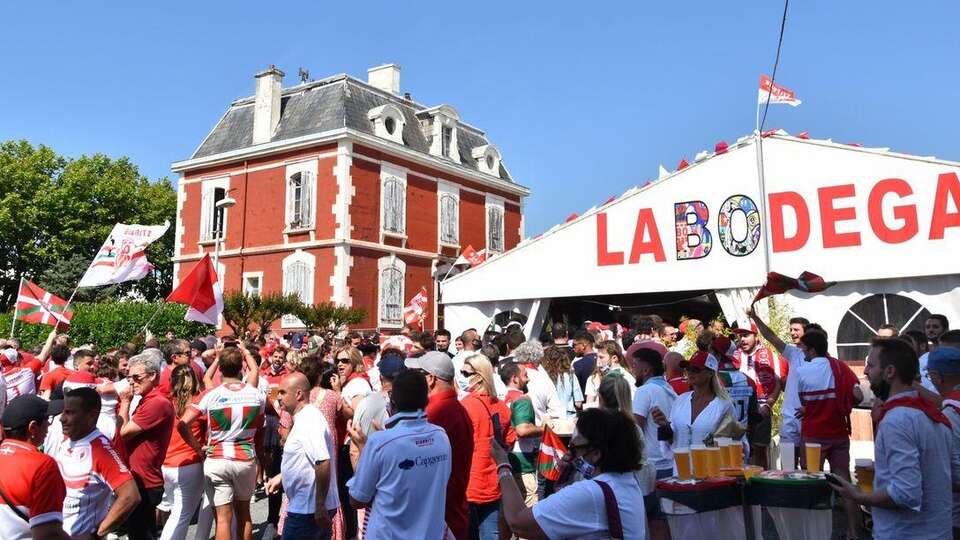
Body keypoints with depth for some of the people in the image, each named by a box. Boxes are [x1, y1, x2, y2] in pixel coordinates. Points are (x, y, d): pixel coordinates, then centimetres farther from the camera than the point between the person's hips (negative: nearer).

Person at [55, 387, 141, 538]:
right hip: (57, 532, 7)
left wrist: (97, 533, -22)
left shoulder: (101, 449, -24)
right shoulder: (64, 444, -2)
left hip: (82, 536, -7)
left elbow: (131, 497, -30)